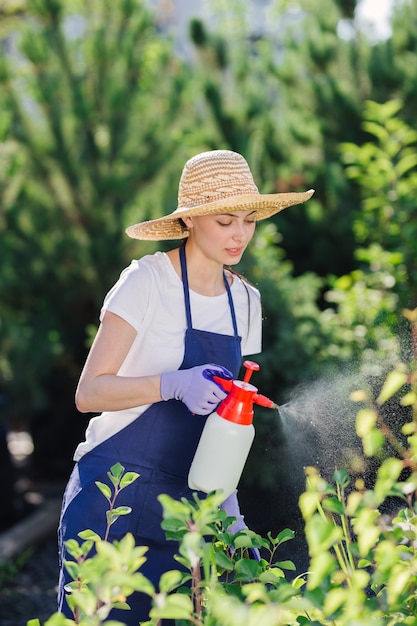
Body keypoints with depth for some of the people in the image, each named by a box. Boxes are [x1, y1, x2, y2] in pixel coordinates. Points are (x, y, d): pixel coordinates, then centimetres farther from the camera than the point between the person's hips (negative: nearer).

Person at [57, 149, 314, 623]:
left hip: (183, 504, 6)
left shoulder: (245, 300, 9)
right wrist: (174, 384, -29)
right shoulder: (148, 281, -10)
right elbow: (88, 392, -14)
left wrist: (228, 507, 7)